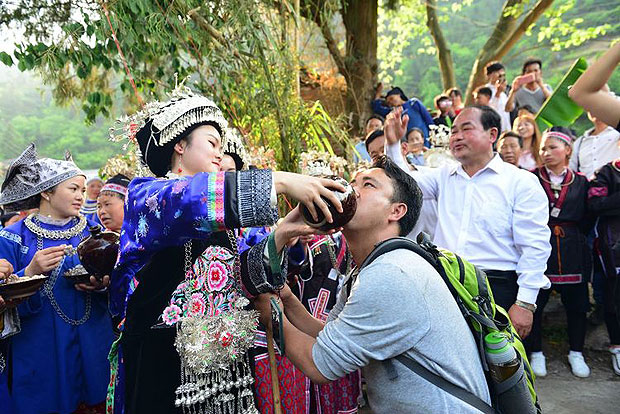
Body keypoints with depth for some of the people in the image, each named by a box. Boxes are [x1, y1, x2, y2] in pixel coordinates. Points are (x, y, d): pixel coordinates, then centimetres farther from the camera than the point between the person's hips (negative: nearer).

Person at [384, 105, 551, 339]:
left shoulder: (521, 182, -1)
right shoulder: (444, 177, 15)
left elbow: (535, 247, -6)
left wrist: (525, 303, -12)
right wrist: (392, 144, -4)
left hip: (497, 289, -4)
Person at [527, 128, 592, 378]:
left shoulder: (580, 182, 8)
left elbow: (587, 220, 8)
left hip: (572, 252, 2)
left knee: (576, 303, 10)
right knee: (534, 303, 3)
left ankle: (576, 353, 30)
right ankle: (536, 353, 21)